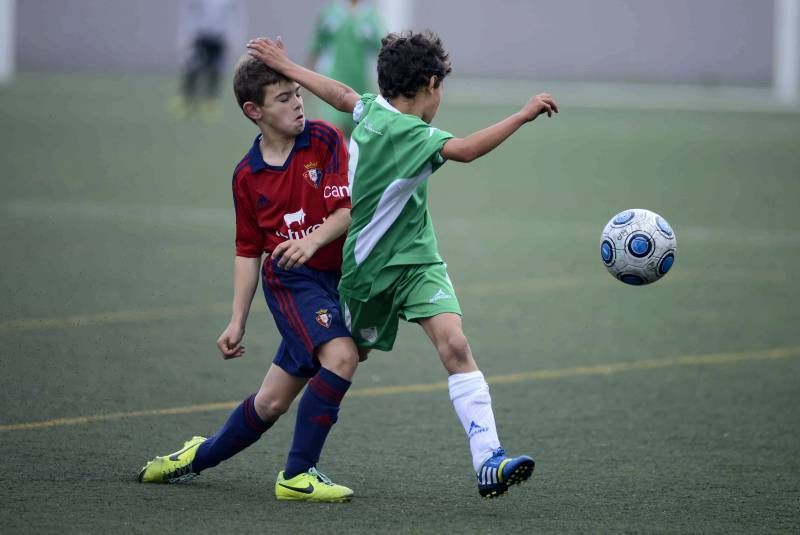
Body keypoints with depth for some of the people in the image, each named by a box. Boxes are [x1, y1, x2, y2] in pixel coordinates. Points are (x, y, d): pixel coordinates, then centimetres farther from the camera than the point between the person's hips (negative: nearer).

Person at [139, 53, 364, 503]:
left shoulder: (324, 140, -3)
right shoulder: (248, 175, 3)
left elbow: (349, 207, -11)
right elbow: (248, 251, 10)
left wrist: (315, 238, -31)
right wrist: (237, 322, 7)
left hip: (338, 276, 1)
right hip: (291, 280, -1)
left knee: (273, 402, 3)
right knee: (341, 356, -25)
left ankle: (201, 456, 27)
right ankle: (297, 475, -14)